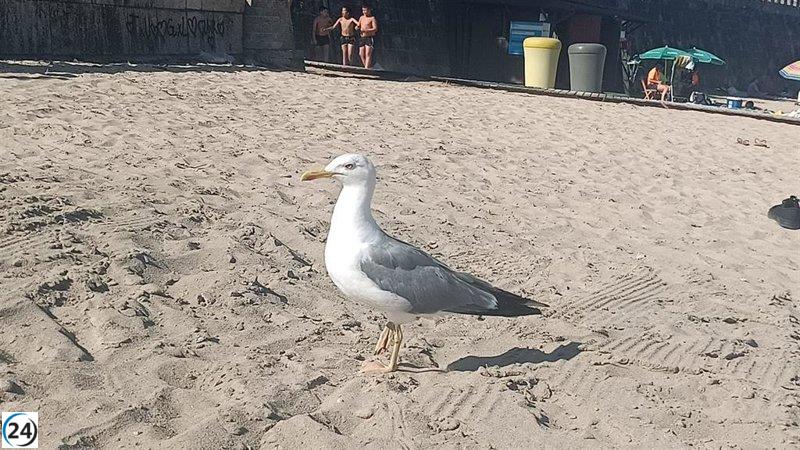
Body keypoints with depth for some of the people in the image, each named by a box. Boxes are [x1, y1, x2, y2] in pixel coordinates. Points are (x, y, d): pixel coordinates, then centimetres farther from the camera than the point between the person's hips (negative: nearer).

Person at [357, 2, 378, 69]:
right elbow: (358, 26, 26)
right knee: (361, 54, 1)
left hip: (370, 38, -7)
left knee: (368, 54, -14)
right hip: (362, 38, 7)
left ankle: (367, 68, -17)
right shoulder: (361, 18, 15)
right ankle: (367, 66, 12)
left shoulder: (372, 18, -4)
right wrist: (357, 28, 1)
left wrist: (366, 30, -24)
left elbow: (375, 29, -14)